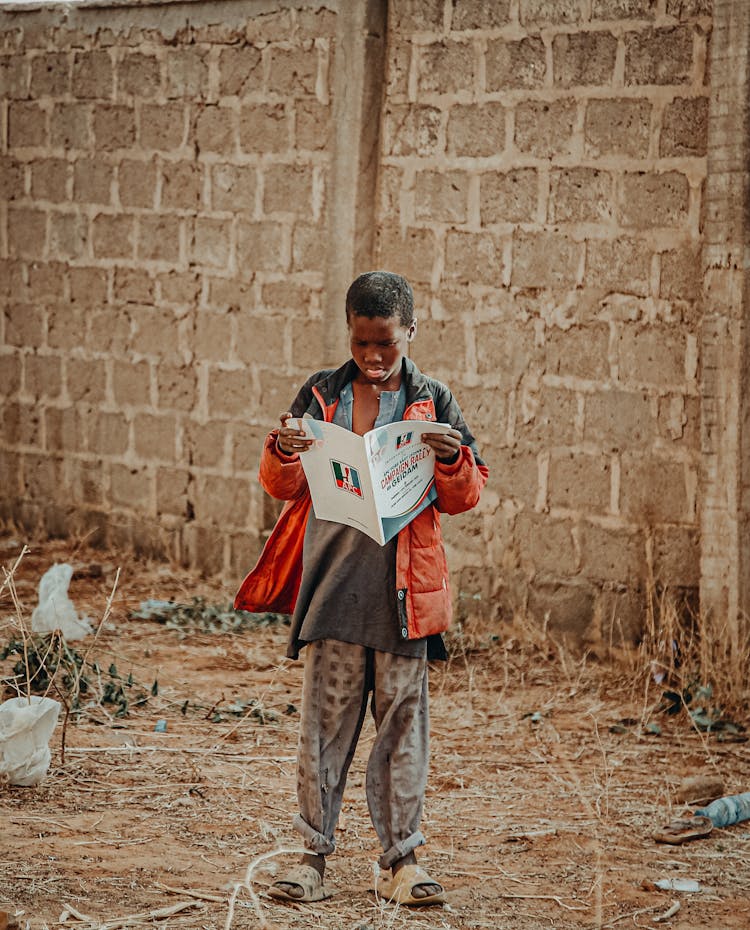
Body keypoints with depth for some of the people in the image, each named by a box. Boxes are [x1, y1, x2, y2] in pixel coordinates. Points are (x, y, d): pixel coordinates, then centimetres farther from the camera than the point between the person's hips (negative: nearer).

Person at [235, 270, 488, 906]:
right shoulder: (320, 395, 8)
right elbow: (283, 488, 11)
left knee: (403, 719, 4)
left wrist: (452, 460, -14)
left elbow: (464, 497, 6)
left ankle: (402, 859, 11)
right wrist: (281, 454, -10)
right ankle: (315, 855, 8)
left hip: (402, 589, -1)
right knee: (325, 718, 2)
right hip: (331, 580, 1)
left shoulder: (432, 400, 5)